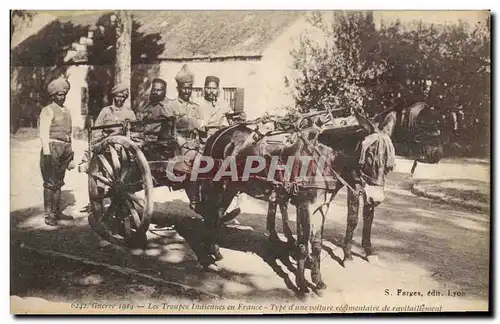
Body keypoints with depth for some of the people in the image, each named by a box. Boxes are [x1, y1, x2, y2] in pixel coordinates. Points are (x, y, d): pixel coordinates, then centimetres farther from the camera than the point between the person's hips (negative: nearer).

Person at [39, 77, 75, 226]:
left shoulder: (66, 111, 20)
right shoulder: (48, 110, -2)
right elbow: (44, 133, -9)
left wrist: (71, 152, 17)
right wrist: (47, 153, -17)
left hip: (65, 149, 7)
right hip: (52, 148, -7)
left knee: (58, 183, 10)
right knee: (50, 183, -6)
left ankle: (57, 211, 16)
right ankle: (49, 215, -2)